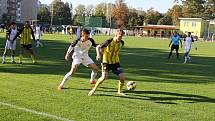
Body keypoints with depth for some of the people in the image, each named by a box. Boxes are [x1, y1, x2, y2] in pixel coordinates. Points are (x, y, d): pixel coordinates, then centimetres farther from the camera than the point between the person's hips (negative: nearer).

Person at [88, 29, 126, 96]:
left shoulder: (121, 43, -3)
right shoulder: (109, 42, -18)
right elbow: (98, 47, -8)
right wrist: (98, 54, -24)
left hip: (115, 62, 5)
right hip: (107, 62, -5)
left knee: (122, 76, -7)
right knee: (104, 77, -21)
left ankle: (119, 91, 16)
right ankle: (94, 89, 2)